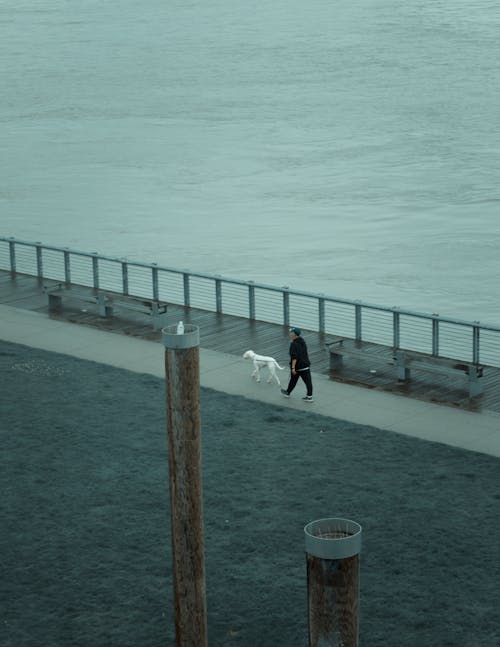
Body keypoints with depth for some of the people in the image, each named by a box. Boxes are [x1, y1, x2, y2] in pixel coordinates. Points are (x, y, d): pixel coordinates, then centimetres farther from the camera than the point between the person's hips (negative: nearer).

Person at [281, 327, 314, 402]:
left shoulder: (294, 344, -19)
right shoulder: (303, 342, 7)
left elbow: (294, 357, -24)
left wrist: (293, 367, -24)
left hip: (297, 366, -6)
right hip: (306, 365, 6)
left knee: (293, 380, 12)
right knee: (308, 381, 3)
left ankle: (287, 393, 31)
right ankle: (309, 396, 1)